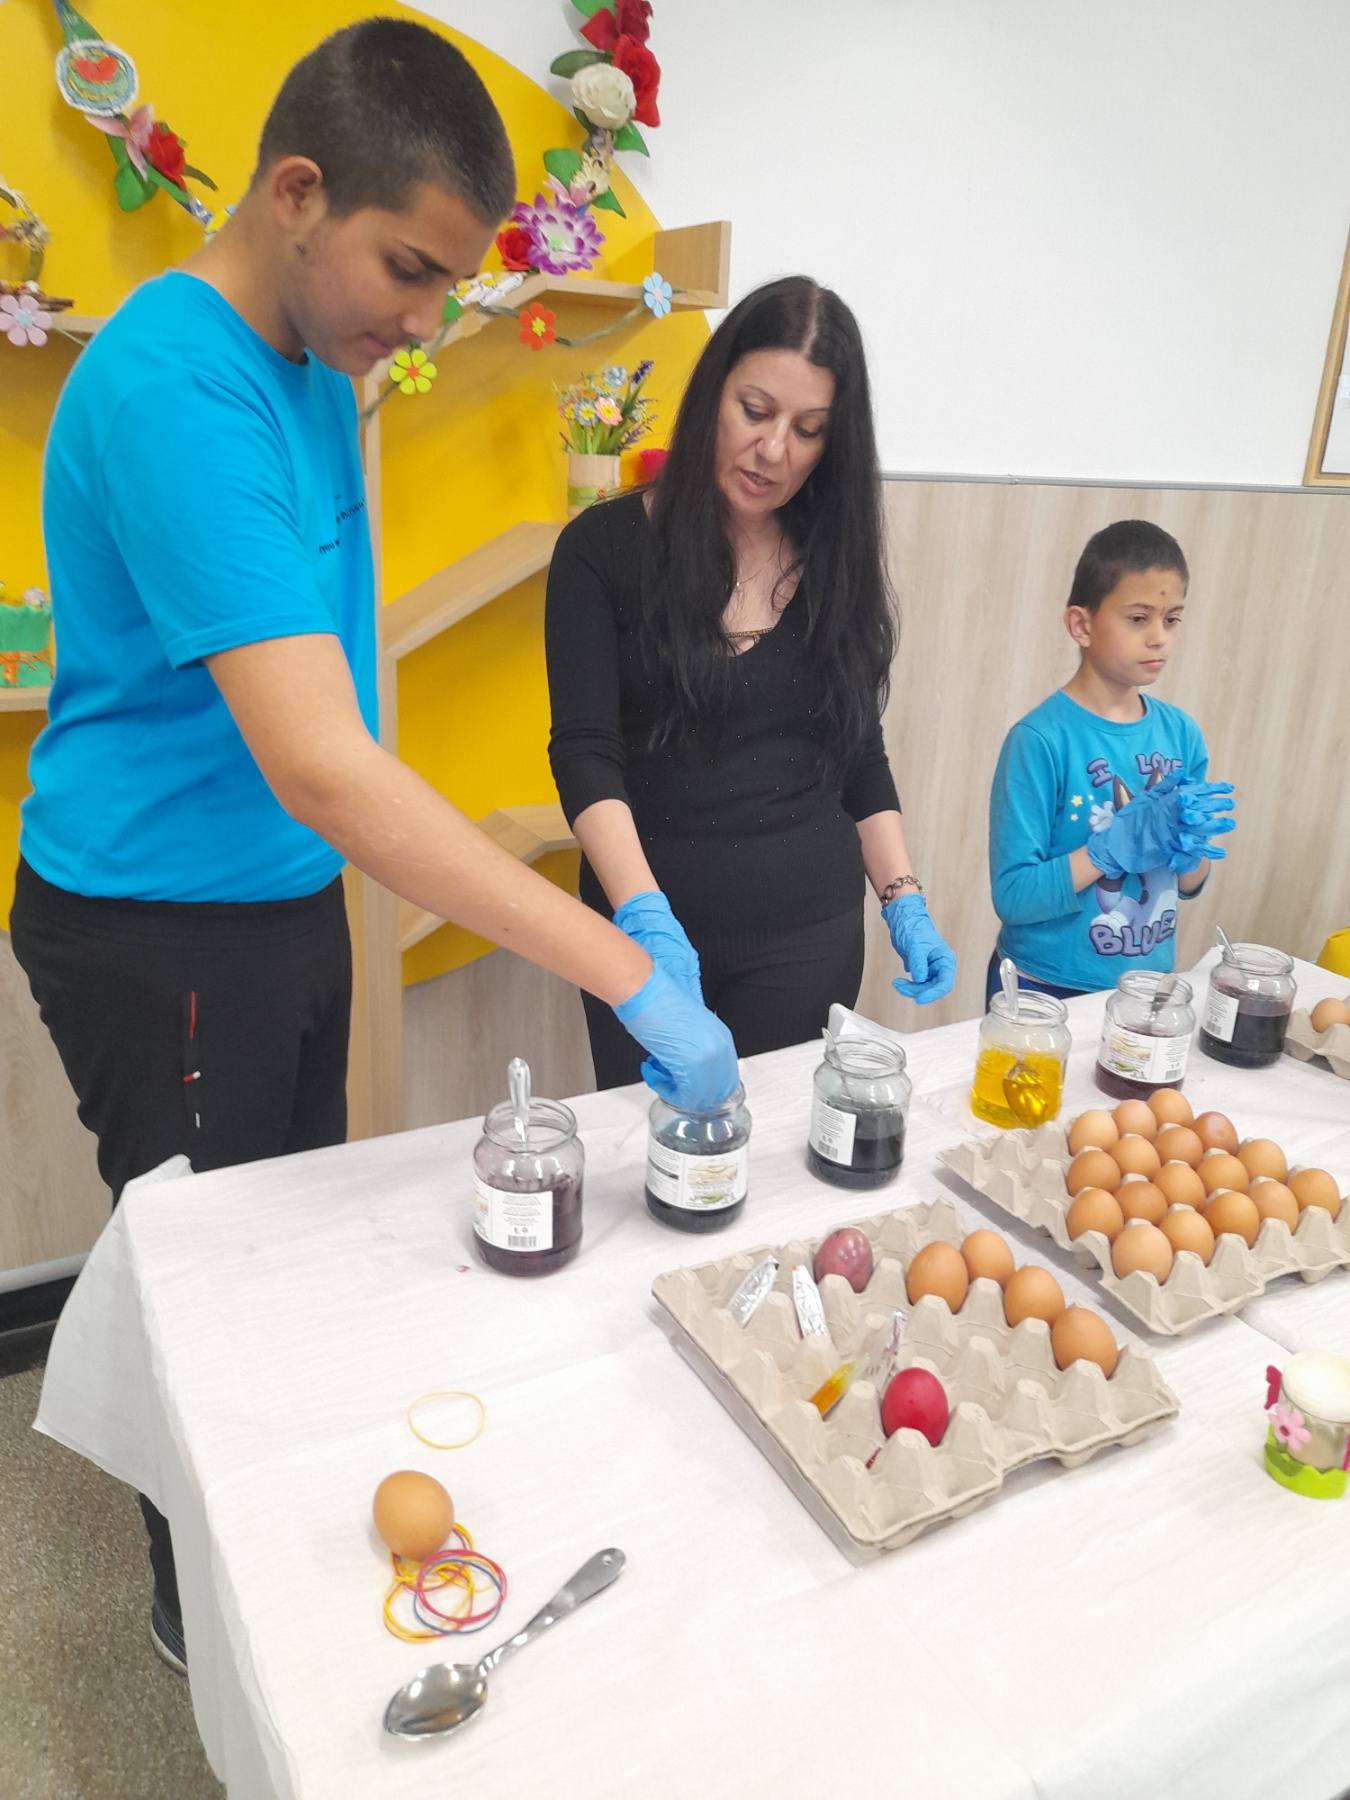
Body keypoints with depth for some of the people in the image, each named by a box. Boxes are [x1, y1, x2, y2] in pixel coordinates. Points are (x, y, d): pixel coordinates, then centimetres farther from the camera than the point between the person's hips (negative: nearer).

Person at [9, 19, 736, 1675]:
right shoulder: (174, 392, -26)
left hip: (285, 900, 9)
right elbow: (319, 768, -38)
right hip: (160, 931, -9)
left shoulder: (307, 355, 4)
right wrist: (632, 980, -38)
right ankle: (200, 1610, 40)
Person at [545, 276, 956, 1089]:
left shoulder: (834, 560, 4)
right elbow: (585, 753, -15)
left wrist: (905, 901, 0)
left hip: (808, 929, 2)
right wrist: (644, 917, -29)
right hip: (647, 920, -2)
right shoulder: (605, 548, -7)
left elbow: (861, 757, 10)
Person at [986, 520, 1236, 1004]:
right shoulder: (1040, 740, -18)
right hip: (1045, 992, -5)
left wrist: (1189, 845, -14)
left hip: (1146, 989, 5)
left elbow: (1189, 885, 7)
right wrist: (1123, 840, -27)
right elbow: (1012, 896, -21)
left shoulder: (1181, 732, -2)